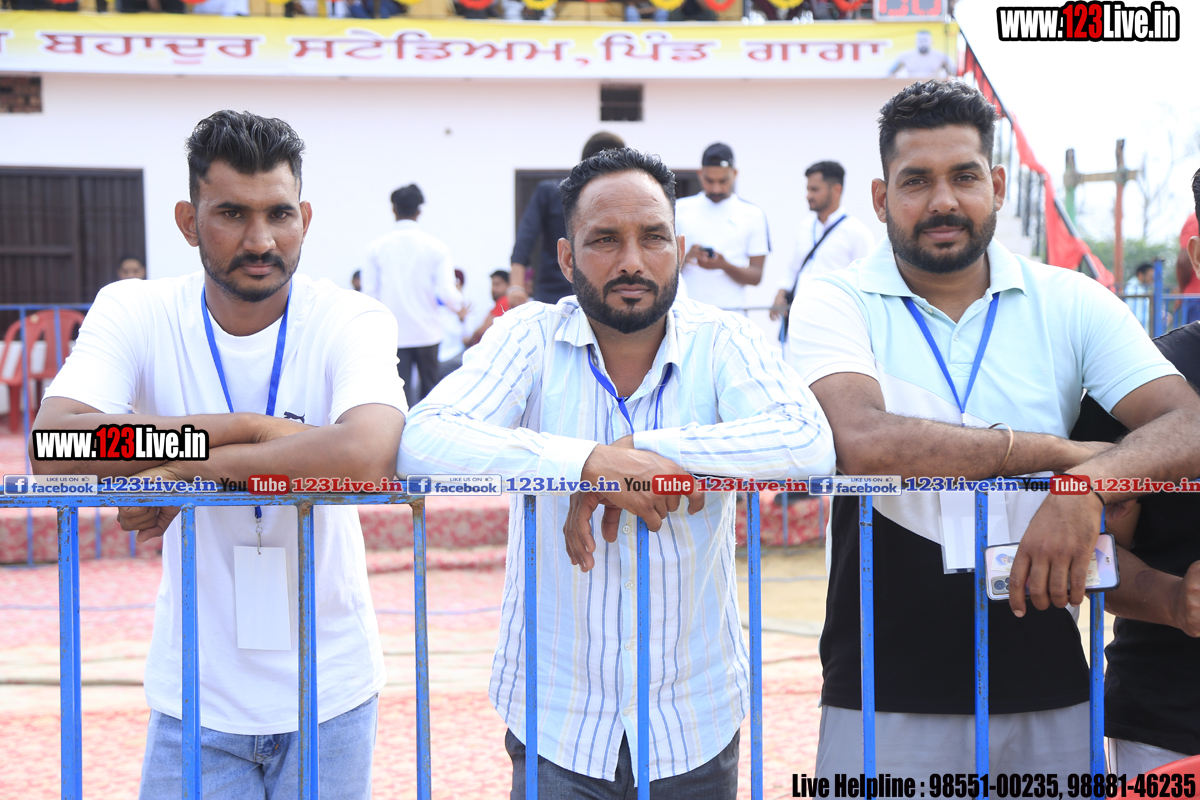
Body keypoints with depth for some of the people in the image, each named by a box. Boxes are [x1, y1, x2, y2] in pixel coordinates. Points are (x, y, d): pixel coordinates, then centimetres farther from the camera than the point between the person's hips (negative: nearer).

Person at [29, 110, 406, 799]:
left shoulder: (354, 322, -12)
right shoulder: (135, 314, -8)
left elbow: (368, 455, -33)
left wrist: (188, 469, -27)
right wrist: (250, 427, -25)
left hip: (328, 693, 0)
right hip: (195, 696, 1)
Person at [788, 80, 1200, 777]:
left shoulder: (1069, 304, 4)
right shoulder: (839, 304, -2)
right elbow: (865, 442, -21)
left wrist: (1087, 484, -27)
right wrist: (1055, 450, -16)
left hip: (1046, 693, 2)